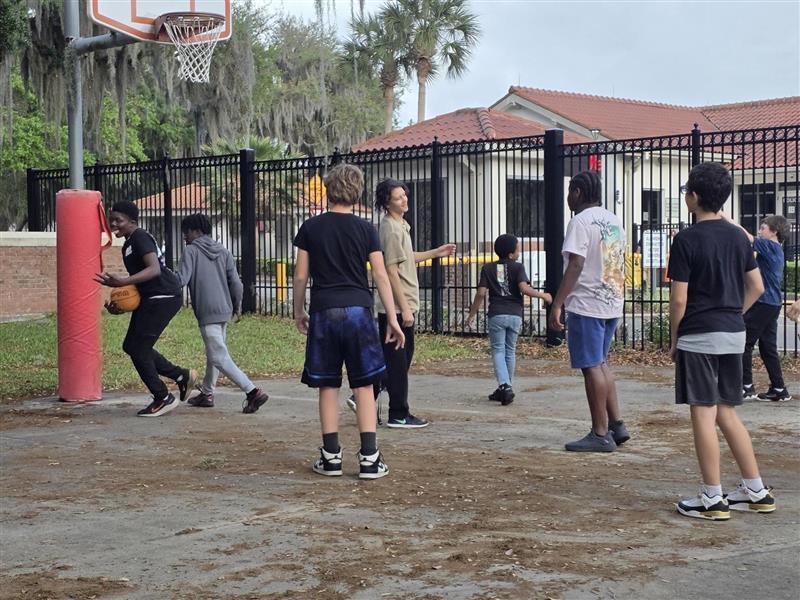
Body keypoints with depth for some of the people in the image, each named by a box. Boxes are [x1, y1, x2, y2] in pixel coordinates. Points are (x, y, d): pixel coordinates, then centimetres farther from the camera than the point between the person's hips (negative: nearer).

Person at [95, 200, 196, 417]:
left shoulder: (140, 238, -13)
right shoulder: (128, 244, 18)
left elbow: (154, 269, -29)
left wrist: (122, 282, -36)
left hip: (164, 296, -10)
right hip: (150, 298, 10)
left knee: (138, 348, -7)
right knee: (131, 346, 12)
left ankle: (163, 399, 6)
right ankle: (182, 376, 20)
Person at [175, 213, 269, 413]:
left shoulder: (191, 251, -5)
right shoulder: (223, 251, 12)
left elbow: (181, 279, -14)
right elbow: (235, 282, 7)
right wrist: (237, 306, 19)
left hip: (207, 313, -8)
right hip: (225, 310, 8)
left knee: (219, 357, -10)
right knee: (213, 353, 22)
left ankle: (252, 392, -20)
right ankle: (206, 393, 34)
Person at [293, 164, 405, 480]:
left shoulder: (311, 228, 3)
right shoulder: (365, 229, 1)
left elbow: (300, 276, 4)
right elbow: (381, 277, -1)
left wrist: (299, 311, 17)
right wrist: (392, 319, 4)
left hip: (323, 311, 1)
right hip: (358, 311, -1)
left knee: (327, 386, 8)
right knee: (364, 385, 4)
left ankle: (331, 456, 11)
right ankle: (369, 458, 2)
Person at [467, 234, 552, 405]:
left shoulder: (488, 268, 4)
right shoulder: (518, 267, -1)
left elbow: (481, 293, -1)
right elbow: (524, 288, -14)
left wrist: (472, 313, 7)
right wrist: (543, 295, 0)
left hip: (496, 315, 0)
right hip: (515, 315, 1)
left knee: (498, 351, 2)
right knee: (510, 351, 14)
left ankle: (504, 386, -18)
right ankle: (507, 388, 21)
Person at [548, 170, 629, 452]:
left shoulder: (581, 221, -12)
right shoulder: (614, 221, 14)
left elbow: (575, 266, -20)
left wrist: (556, 305, -20)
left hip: (587, 305, -9)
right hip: (612, 304, 9)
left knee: (591, 367, -2)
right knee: (600, 363, 18)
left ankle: (600, 434, 2)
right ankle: (616, 425, 16)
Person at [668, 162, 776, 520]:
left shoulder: (687, 240, -12)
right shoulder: (738, 237, 8)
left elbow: (679, 299, -13)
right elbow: (757, 287, 12)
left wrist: (674, 340, -1)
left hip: (698, 337, -7)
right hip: (734, 335, 7)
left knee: (703, 414, -1)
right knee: (726, 413, 15)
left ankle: (712, 498, 3)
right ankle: (756, 491, 17)